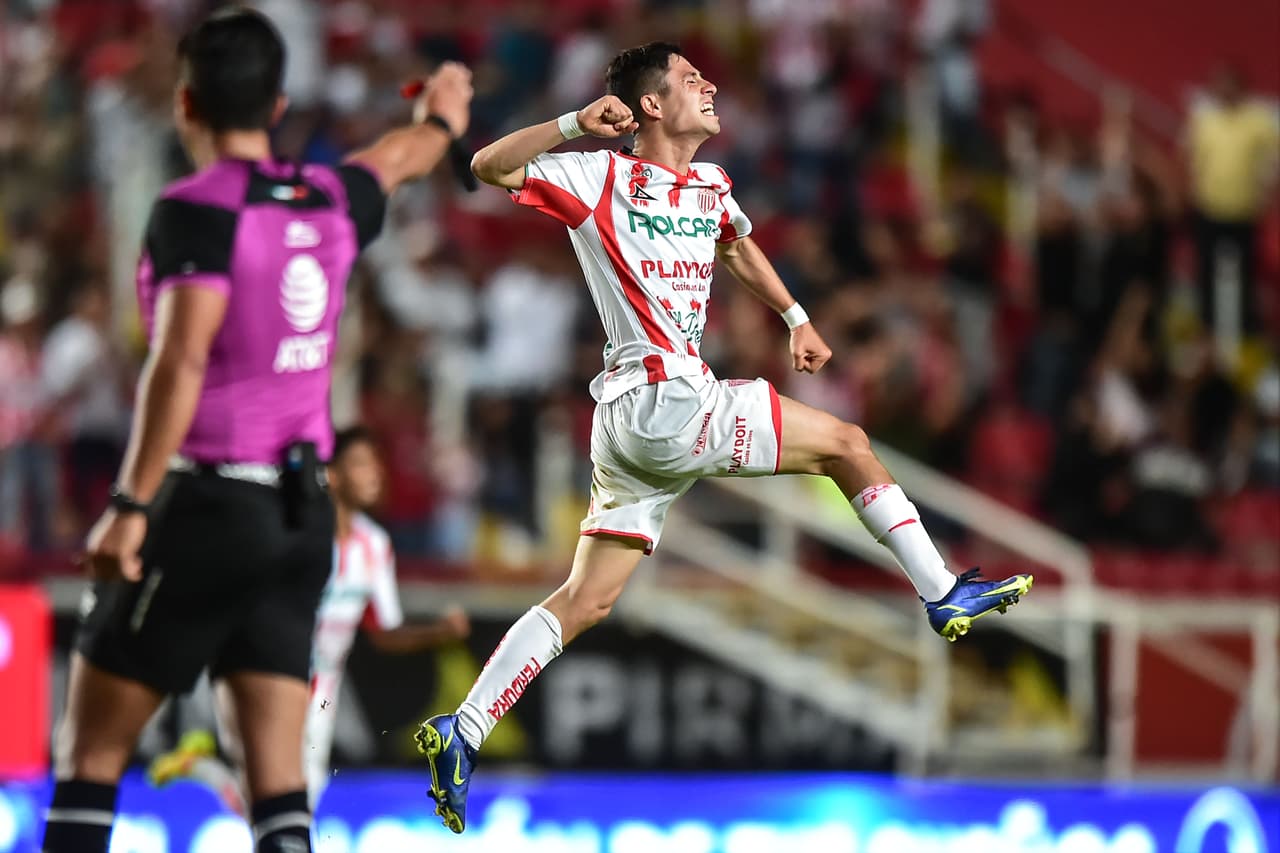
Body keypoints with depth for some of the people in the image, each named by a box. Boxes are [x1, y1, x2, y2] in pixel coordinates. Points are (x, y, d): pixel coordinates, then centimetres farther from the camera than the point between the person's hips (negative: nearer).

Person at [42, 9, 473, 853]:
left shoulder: (197, 210, -10)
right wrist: (440, 121, 55)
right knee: (279, 780, 1)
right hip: (303, 513, 6)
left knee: (90, 752, 1)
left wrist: (130, 506, -23)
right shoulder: (330, 200, 9)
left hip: (207, 501, -6)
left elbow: (181, 361, -21)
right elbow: (394, 160, 33)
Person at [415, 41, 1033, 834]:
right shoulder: (604, 178, -5)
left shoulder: (711, 187, 18)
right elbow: (490, 167, -13)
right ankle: (944, 594, 11)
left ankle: (462, 735, 3)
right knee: (846, 442, 2)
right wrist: (575, 125, -25)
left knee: (585, 600, 6)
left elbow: (737, 244, 40)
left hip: (635, 426, 8)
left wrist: (796, 318, 35)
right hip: (664, 403, -8)